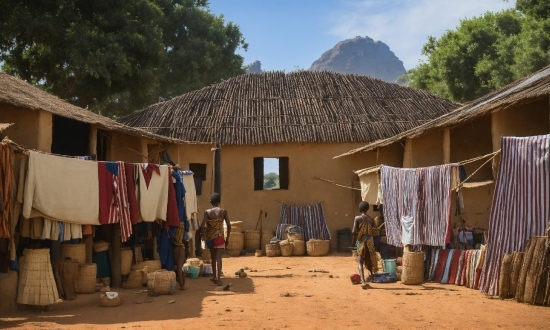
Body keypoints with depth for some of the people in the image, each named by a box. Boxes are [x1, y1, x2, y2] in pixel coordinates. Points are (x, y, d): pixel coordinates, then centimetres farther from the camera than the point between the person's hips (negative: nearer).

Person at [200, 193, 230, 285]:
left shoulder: (207, 212, -6)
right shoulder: (223, 211, -5)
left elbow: (202, 226, -15)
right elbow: (229, 226, -8)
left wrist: (204, 236, 1)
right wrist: (227, 238, 2)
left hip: (210, 237, 2)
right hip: (219, 237, -2)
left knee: (213, 257, 18)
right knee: (218, 257, -4)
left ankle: (215, 277, 31)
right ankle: (218, 279, -16)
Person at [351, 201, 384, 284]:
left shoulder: (357, 218, -7)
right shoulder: (371, 219, 0)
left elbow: (354, 231, -13)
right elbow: (375, 232, 2)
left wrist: (353, 240, 4)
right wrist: (382, 225, 19)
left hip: (361, 241, -3)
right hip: (369, 241, 3)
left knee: (360, 261, -3)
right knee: (370, 259, 21)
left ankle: (362, 279, -19)